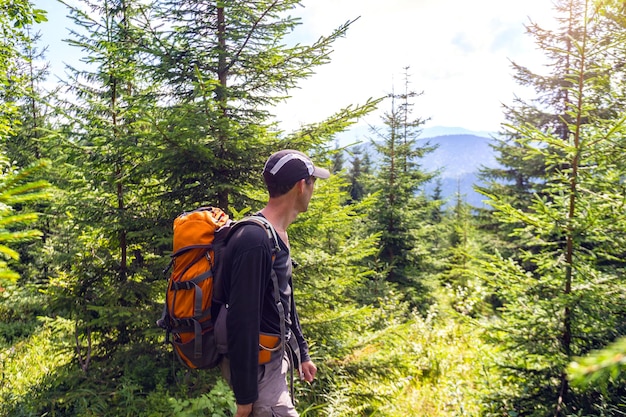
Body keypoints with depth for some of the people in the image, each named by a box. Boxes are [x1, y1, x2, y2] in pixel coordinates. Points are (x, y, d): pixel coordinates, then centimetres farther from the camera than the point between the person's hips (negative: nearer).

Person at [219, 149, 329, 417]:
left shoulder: (278, 236, 6)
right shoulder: (255, 241, -26)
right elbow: (242, 320, -26)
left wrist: (302, 352, 19)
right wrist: (245, 395, -21)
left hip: (275, 355, 10)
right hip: (255, 363, -9)